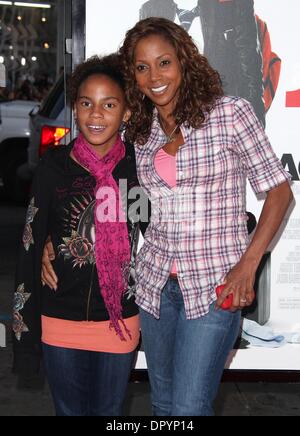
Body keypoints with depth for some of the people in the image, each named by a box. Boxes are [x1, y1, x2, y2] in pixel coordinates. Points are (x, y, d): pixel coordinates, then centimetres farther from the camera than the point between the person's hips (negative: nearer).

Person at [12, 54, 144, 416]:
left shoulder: (139, 165, -5)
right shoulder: (55, 166, -7)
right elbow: (31, 247, -4)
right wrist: (24, 332, -4)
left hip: (120, 320, 0)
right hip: (60, 322, 0)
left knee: (108, 412, 15)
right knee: (70, 411, 16)